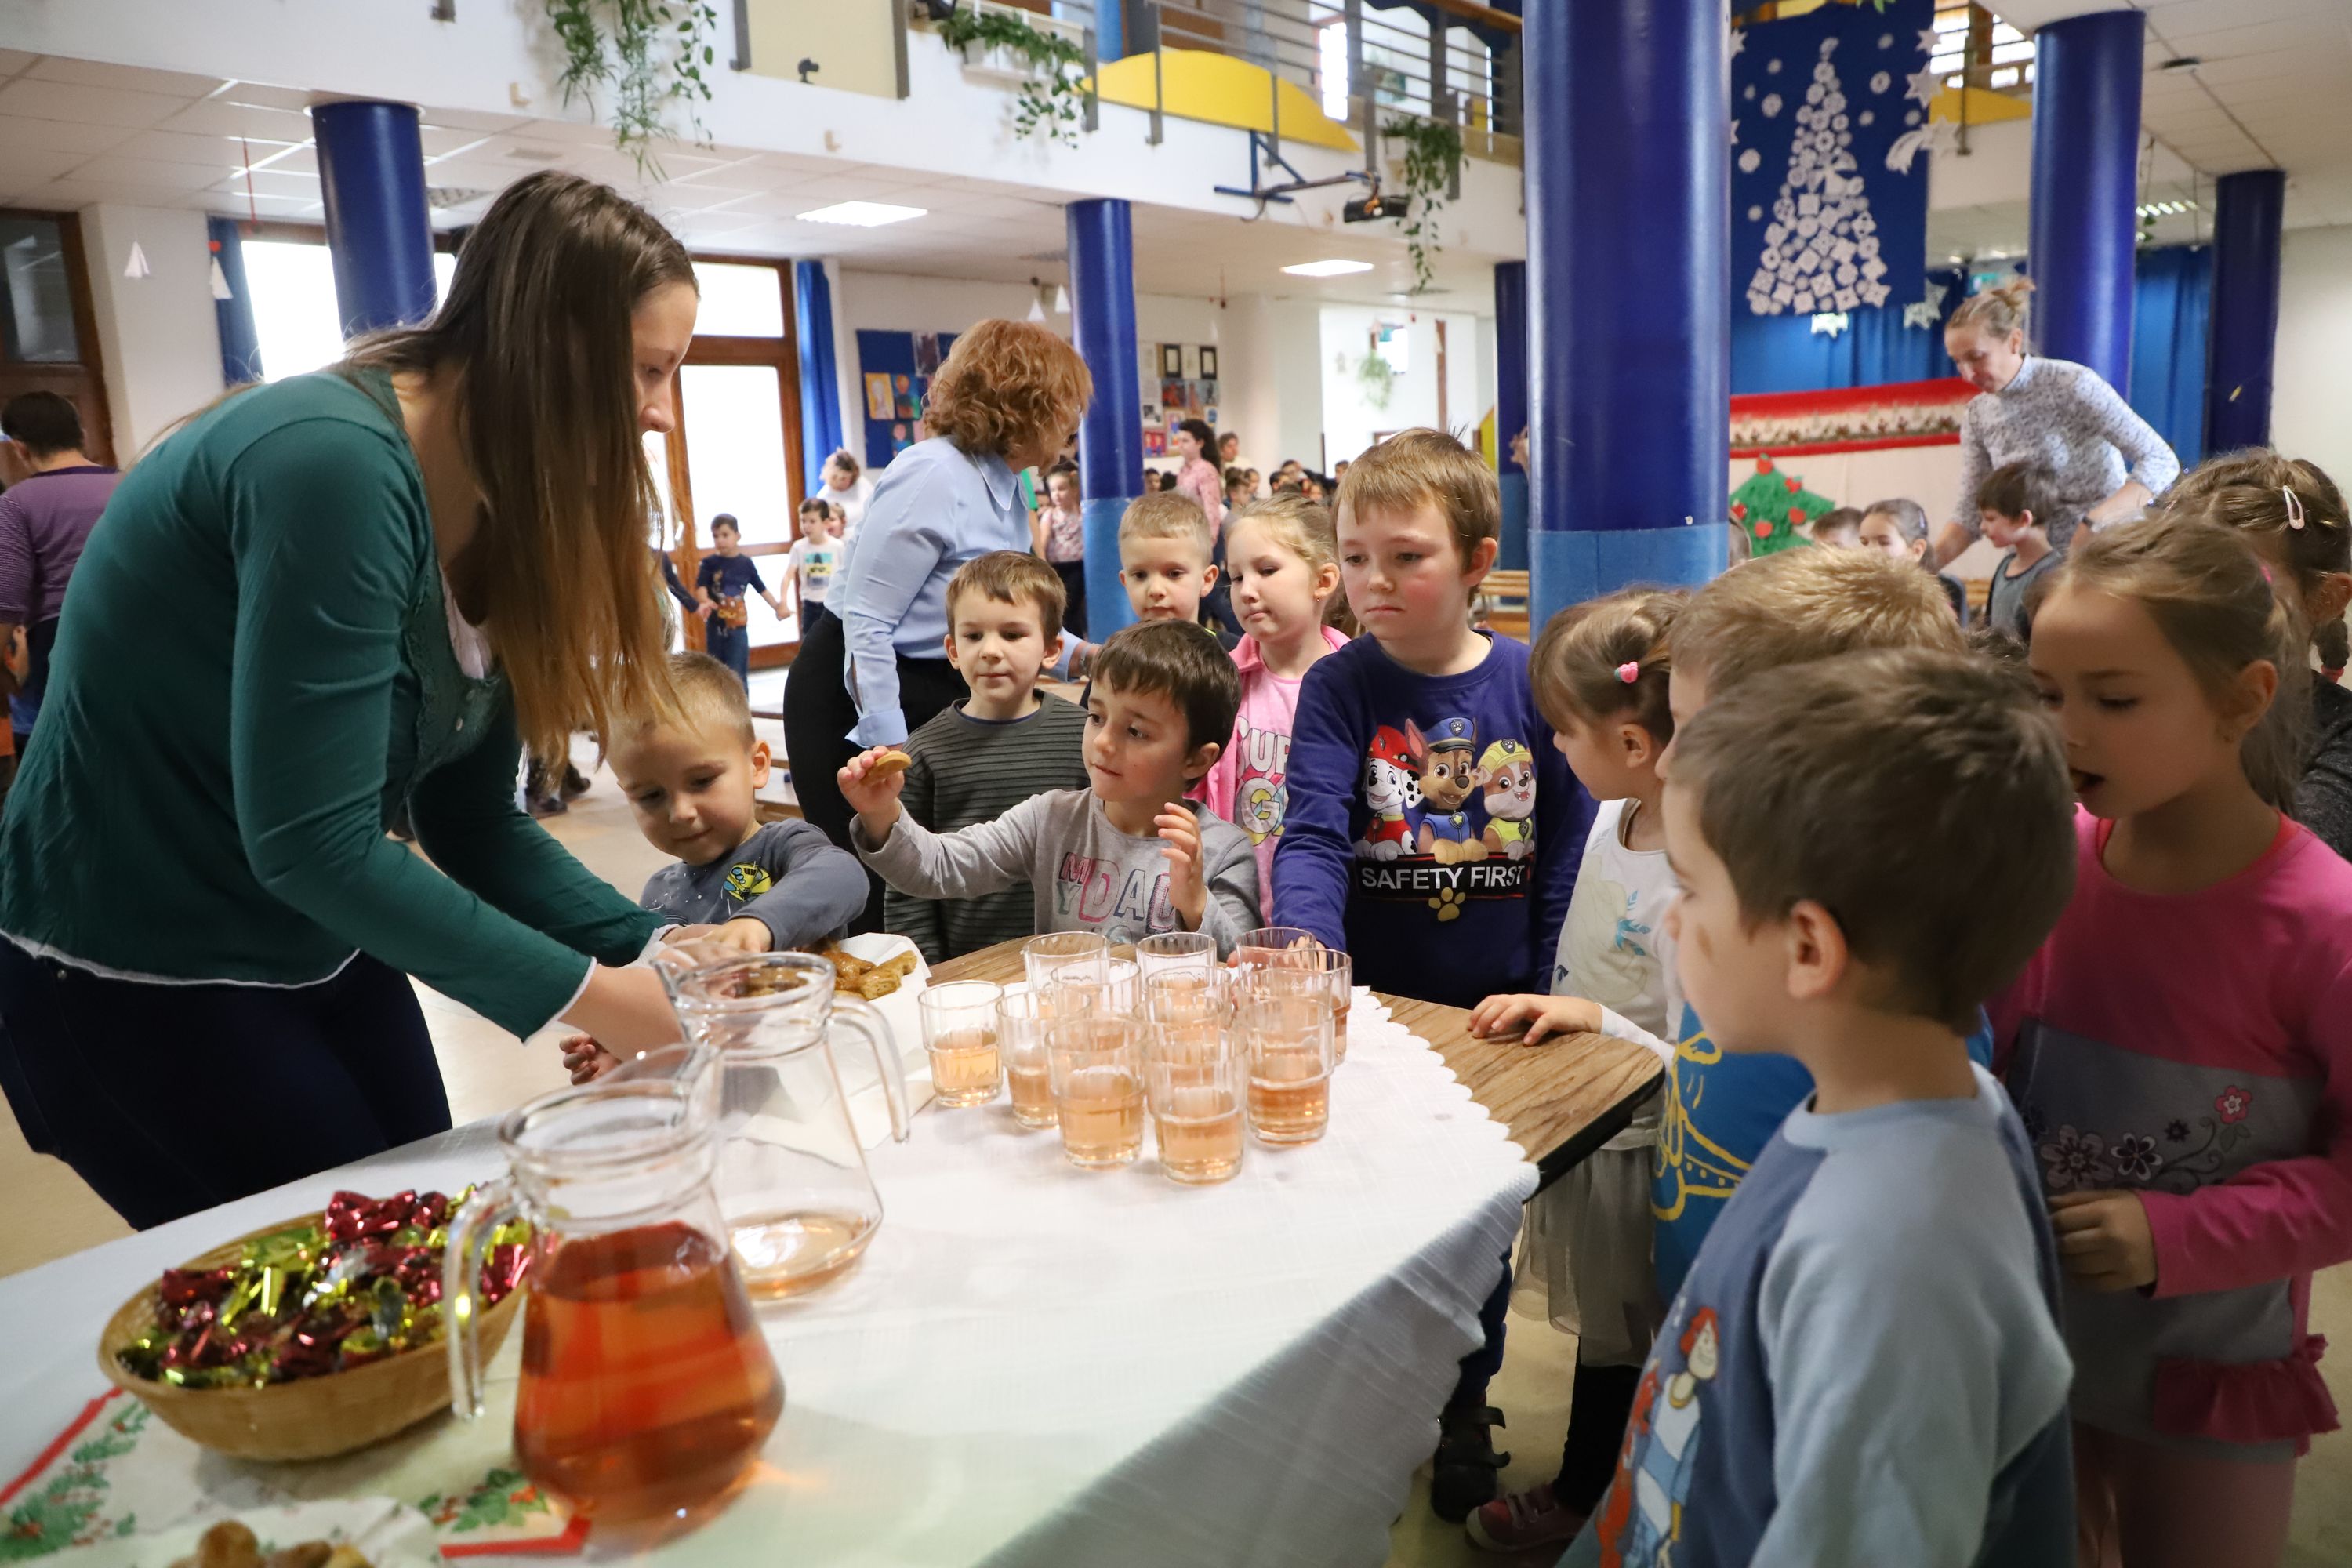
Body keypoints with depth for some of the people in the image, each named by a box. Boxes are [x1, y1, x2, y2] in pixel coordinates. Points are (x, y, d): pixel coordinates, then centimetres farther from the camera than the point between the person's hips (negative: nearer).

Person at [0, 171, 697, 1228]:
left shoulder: (495, 515, 0)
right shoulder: (334, 462, -26)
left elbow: (472, 823, 0)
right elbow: (314, 845, -29)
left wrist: (656, 948, -11)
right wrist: (585, 997, -22)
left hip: (325, 956, 8)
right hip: (133, 984, -7)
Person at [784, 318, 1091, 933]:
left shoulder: (1007, 487, 7)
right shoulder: (934, 476, -20)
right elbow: (866, 624, -22)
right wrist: (890, 754, -23)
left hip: (938, 701, 9)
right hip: (855, 702, -8)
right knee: (882, 901, -4)